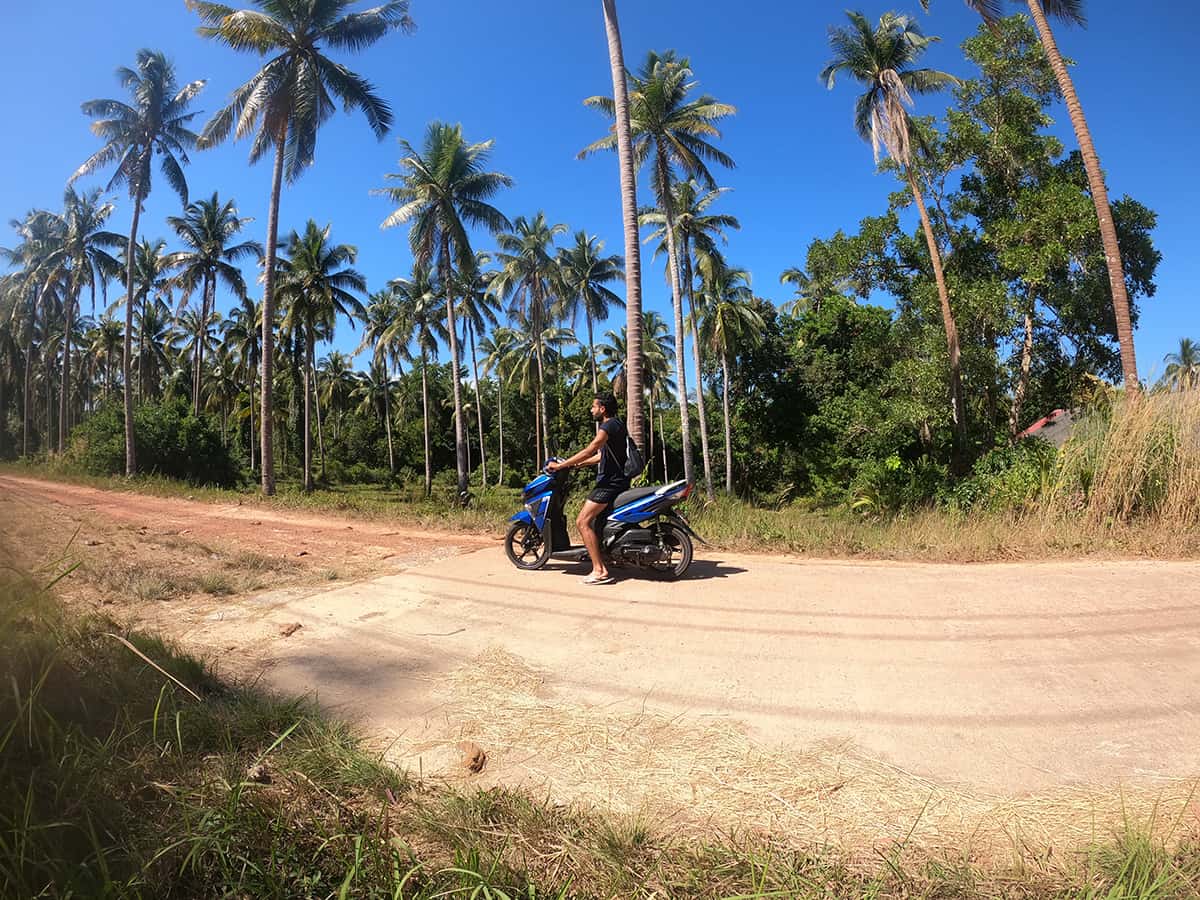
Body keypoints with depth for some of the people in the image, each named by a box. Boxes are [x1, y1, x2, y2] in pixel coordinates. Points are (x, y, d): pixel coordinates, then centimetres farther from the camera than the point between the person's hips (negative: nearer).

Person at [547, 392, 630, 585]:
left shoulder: (609, 426, -13)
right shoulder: (617, 424, 19)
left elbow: (588, 451, -21)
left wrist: (560, 465, -17)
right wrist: (575, 465, 23)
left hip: (610, 482, -11)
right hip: (617, 480, 11)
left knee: (582, 521, -13)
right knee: (591, 519, 20)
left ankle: (600, 571, -17)